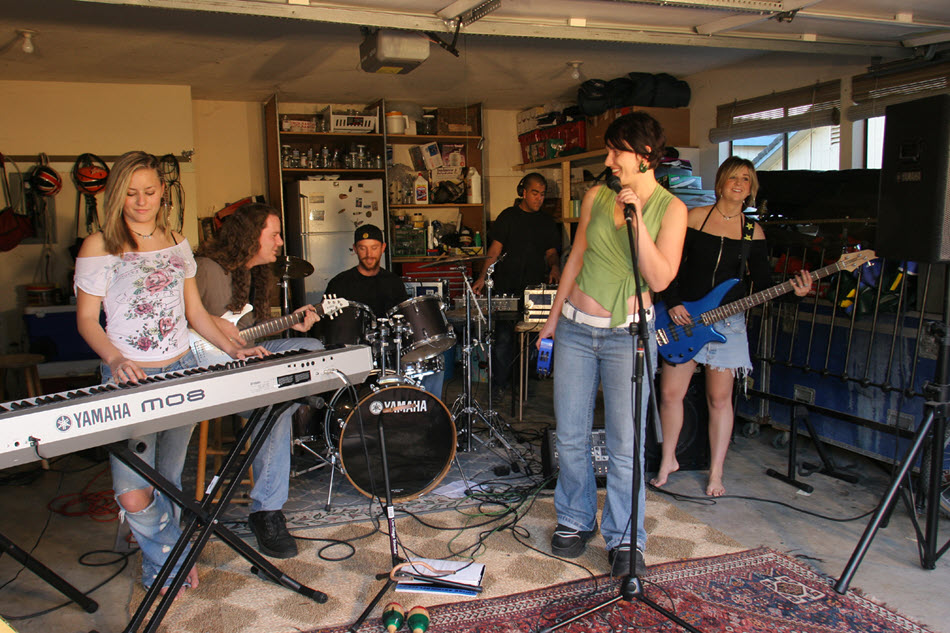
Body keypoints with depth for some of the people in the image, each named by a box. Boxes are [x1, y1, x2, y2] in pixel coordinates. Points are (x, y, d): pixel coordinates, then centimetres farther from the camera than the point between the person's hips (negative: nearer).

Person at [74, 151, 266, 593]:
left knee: (170, 482, 12)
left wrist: (233, 348, 1)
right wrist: (115, 359, -20)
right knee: (134, 495, -14)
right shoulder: (99, 247, -2)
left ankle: (161, 567, 36)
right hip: (129, 380, -4)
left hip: (182, 373, 4)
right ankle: (173, 560, 13)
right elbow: (86, 319, -2)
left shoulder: (177, 244, 11)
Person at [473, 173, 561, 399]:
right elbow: (496, 248, 2)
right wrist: (482, 277, -8)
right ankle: (499, 383, 7)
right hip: (507, 287, -2)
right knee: (503, 336, -6)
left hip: (535, 288, 3)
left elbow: (551, 251, 13)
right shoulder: (508, 216, 5)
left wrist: (554, 266, -10)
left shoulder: (547, 222, 13)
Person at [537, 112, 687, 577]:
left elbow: (659, 279, -15)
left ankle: (624, 539, 17)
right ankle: (575, 521, 28)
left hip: (627, 334, -3)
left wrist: (636, 218, -21)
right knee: (570, 436, 9)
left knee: (625, 445, 0)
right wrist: (554, 316, 15)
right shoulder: (596, 196, 5)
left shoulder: (671, 209, -4)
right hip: (575, 328, 4)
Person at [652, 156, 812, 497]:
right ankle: (668, 460, 21)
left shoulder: (753, 232, 6)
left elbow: (763, 284, 4)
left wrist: (793, 290, -13)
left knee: (719, 398, 3)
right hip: (683, 316, 0)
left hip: (727, 321, 1)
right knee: (670, 393, 0)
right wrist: (672, 303, -10)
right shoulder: (694, 217, 2)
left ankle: (716, 473, 16)